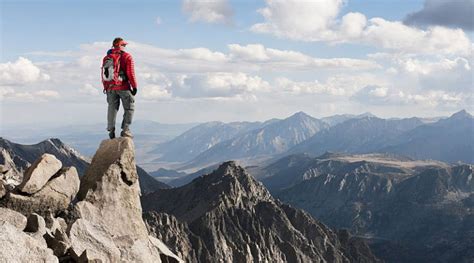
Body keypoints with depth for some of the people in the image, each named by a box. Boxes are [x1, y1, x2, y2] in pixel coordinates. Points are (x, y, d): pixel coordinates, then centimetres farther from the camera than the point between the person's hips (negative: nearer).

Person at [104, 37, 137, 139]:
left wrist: (106, 87, 16)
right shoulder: (127, 57, -6)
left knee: (112, 108, 12)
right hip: (124, 87, -5)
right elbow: (130, 73, -12)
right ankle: (125, 130, -4)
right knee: (129, 108, 5)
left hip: (110, 88, 5)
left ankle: (111, 131, 10)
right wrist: (134, 86, -5)